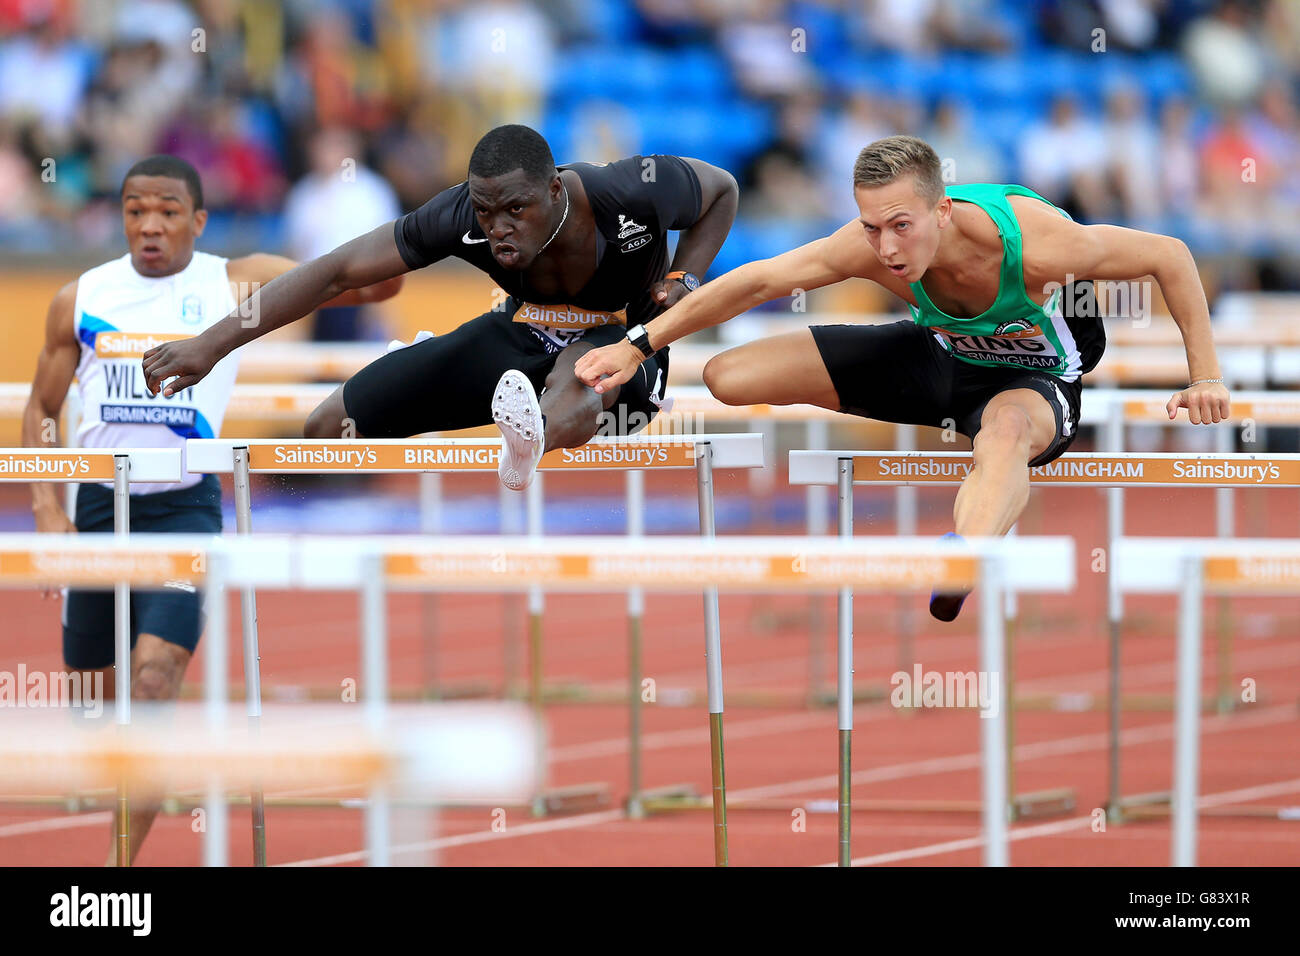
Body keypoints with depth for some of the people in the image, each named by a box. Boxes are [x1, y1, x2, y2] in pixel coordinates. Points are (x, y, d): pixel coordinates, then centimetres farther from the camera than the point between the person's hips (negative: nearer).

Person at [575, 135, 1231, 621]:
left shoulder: (1036, 244, -38)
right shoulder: (868, 246, -28)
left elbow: (1170, 256, -24)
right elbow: (756, 282, -16)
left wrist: (1206, 377, -24)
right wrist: (640, 345, -17)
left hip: (1035, 376, -5)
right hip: (938, 355, 5)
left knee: (1005, 434, -49)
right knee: (727, 378, -3)